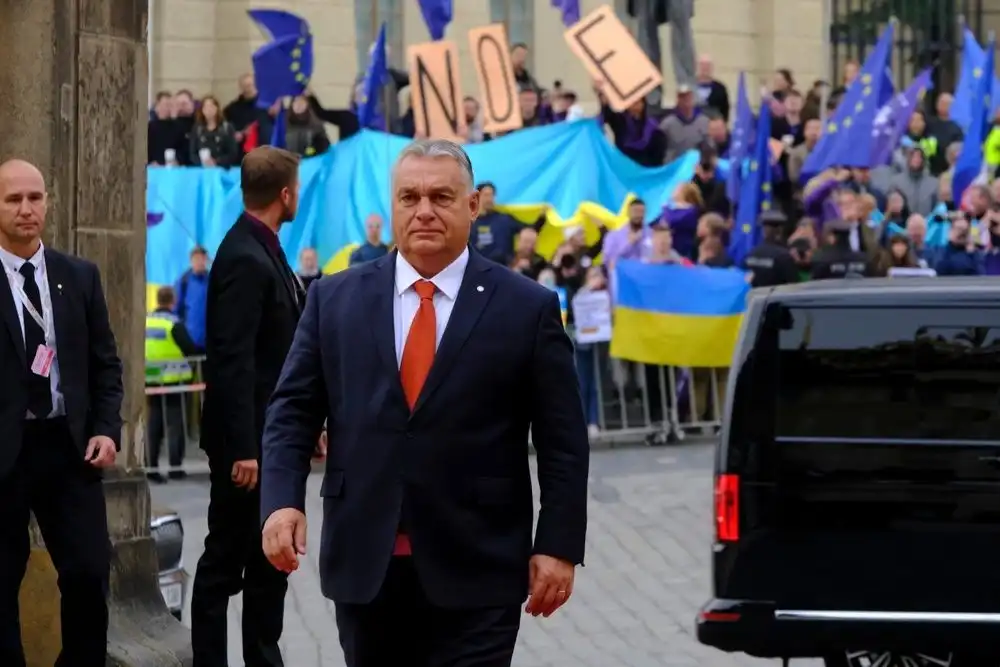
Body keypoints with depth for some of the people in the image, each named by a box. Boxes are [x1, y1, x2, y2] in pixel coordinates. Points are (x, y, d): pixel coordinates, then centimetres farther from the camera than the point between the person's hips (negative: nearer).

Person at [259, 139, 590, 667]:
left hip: (475, 571, -3)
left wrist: (558, 546, -5)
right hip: (363, 565, 3)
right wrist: (282, 501, -9)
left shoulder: (527, 308, 1)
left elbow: (562, 441, 1)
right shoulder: (335, 300, 8)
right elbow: (293, 410, 7)